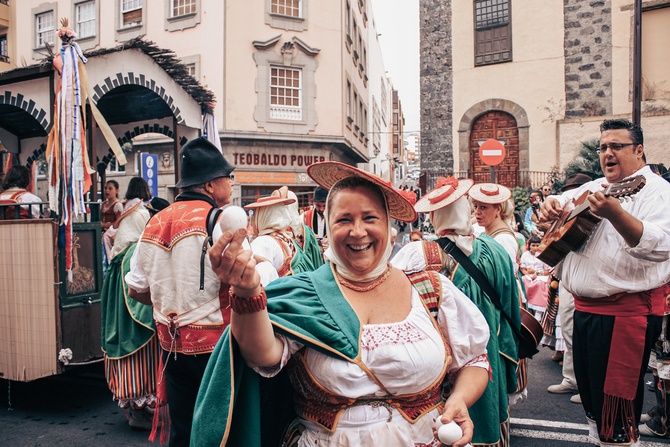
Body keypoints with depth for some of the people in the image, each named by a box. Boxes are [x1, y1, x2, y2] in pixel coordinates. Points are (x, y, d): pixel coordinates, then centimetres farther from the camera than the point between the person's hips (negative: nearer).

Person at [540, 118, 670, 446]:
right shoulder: (594, 188, 14)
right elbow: (562, 202, 27)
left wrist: (614, 214, -41)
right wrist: (551, 204, 2)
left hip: (627, 310, -8)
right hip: (585, 308, 8)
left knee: (616, 404, 0)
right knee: (590, 394, 19)